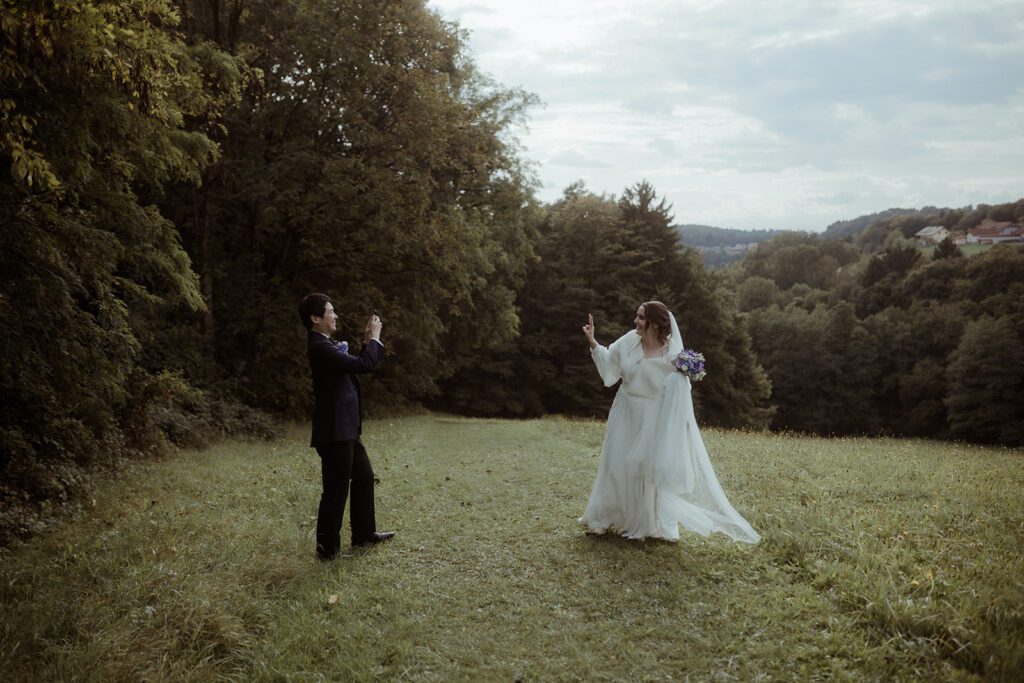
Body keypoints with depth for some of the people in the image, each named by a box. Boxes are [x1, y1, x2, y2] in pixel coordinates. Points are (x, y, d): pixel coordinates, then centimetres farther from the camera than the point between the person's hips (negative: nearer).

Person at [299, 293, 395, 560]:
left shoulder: (327, 345, 13)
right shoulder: (320, 347, -19)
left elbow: (357, 364, 20)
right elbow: (364, 364, -24)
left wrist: (369, 340, 10)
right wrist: (375, 337, -10)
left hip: (345, 429, 11)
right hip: (334, 430, -11)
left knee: (364, 476, 20)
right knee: (336, 489, -2)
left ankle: (364, 532, 32)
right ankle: (327, 547, 10)